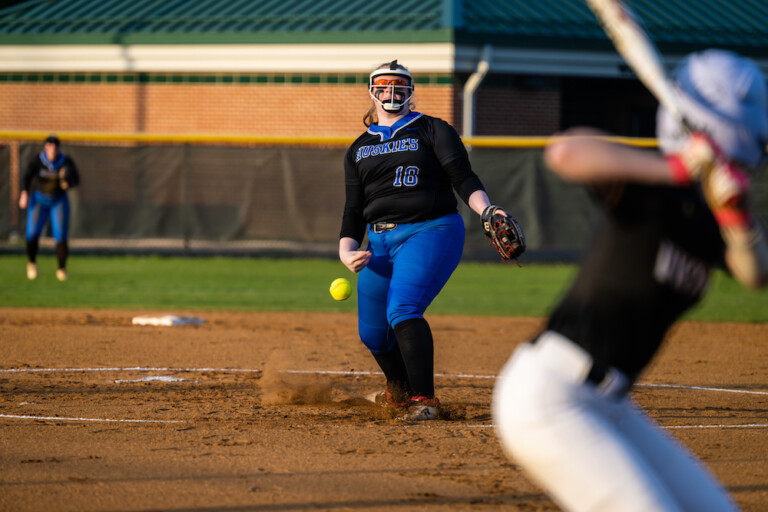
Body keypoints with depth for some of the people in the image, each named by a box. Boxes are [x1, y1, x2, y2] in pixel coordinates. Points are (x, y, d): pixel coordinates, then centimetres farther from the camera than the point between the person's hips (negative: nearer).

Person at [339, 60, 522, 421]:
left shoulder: (432, 131, 5)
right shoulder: (359, 150, 17)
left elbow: (462, 178, -8)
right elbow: (354, 210, 13)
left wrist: (486, 210, -27)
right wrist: (346, 252, -6)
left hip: (431, 232, -5)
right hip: (380, 242, 5)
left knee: (402, 310, -27)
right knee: (372, 333, 11)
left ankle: (424, 400, -27)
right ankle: (398, 391, 41)